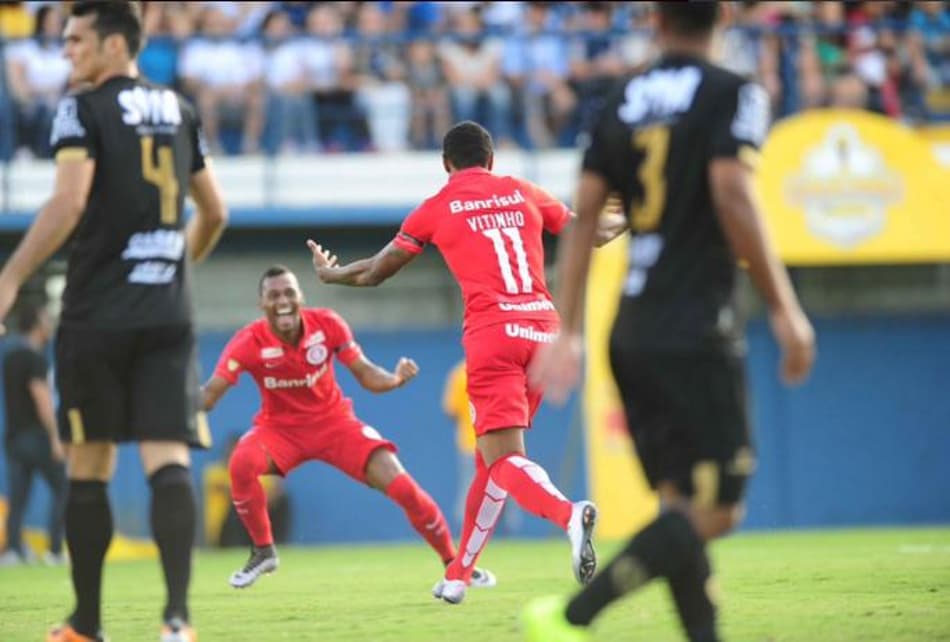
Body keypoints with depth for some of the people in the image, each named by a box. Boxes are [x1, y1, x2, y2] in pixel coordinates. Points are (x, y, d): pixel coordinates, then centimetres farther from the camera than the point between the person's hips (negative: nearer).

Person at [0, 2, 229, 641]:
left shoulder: (83, 110, -6)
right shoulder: (178, 110, 12)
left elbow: (68, 205, -18)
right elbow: (214, 212, 19)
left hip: (97, 316, -4)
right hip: (169, 314, 4)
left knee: (89, 464, 8)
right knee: (168, 458, -4)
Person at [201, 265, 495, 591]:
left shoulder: (327, 324, -15)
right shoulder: (249, 343, -20)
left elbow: (366, 375, -8)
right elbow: (209, 395, -25)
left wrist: (396, 378, -29)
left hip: (334, 421, 1)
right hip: (280, 428, -1)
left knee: (401, 485, -14)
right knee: (241, 463, -33)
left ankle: (453, 562, 6)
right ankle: (263, 551, -9)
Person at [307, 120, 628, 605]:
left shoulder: (436, 210, 7)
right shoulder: (524, 194, 15)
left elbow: (374, 273, 17)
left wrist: (329, 274, 38)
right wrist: (625, 223, 51)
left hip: (492, 334, -4)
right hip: (543, 328, 4)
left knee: (504, 459, -12)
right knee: (492, 456, 16)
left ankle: (569, 515, -43)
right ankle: (458, 577, 23)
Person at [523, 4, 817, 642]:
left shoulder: (623, 102, 12)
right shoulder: (732, 94, -4)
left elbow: (584, 217, 8)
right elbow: (732, 194, -16)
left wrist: (567, 330, 11)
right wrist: (785, 308, -11)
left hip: (631, 336, 7)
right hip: (696, 333, -7)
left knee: (683, 504, 10)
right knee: (716, 510, -6)